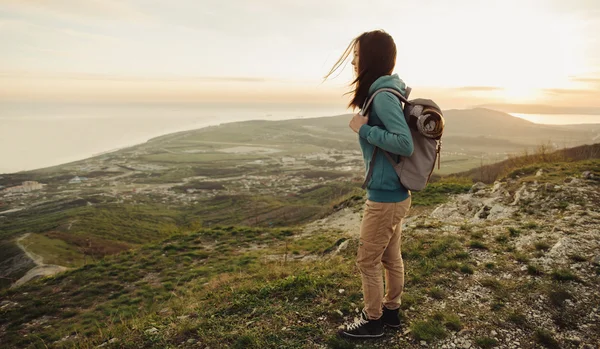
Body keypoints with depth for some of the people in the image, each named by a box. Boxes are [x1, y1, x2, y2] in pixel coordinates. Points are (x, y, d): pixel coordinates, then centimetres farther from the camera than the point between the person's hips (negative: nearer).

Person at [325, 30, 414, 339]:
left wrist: (364, 129, -20)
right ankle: (391, 311, 36)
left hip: (385, 196, -9)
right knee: (391, 257, 20)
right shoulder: (385, 91, 10)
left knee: (368, 261, 6)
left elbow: (405, 144, -26)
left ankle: (373, 321, 23)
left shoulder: (383, 96, -20)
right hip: (394, 193, 9)